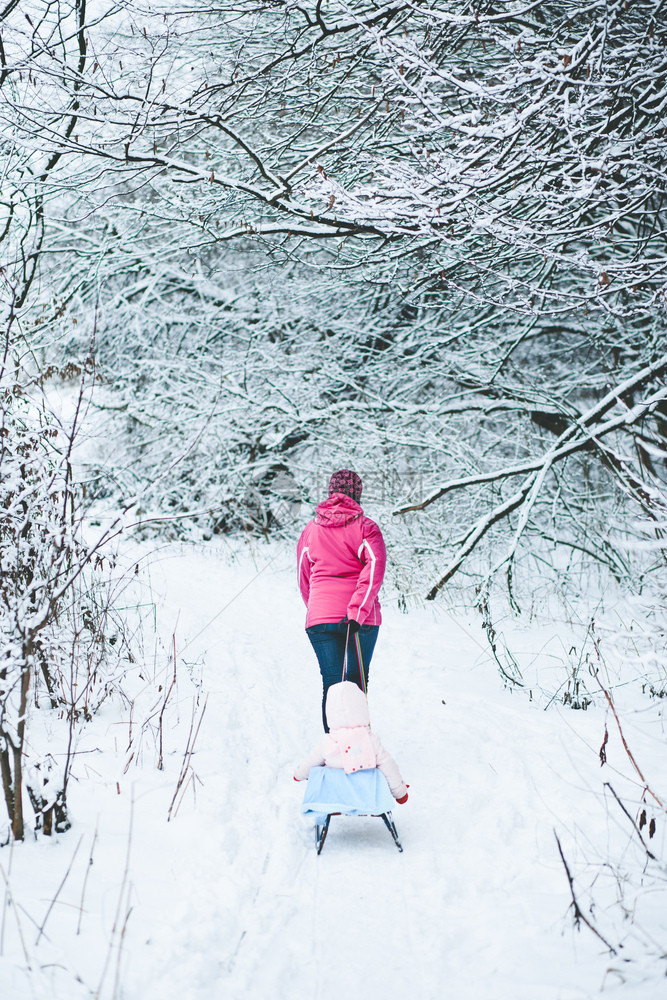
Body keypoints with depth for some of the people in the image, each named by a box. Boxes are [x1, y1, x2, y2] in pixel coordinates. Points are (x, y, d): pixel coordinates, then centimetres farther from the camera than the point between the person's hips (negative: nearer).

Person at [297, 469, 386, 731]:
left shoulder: (311, 529, 11)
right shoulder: (365, 527, 0)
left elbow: (303, 577, 18)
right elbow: (374, 569, -15)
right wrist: (357, 611, -20)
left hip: (319, 617, 2)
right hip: (361, 618, -2)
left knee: (331, 683, 5)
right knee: (356, 680, 12)